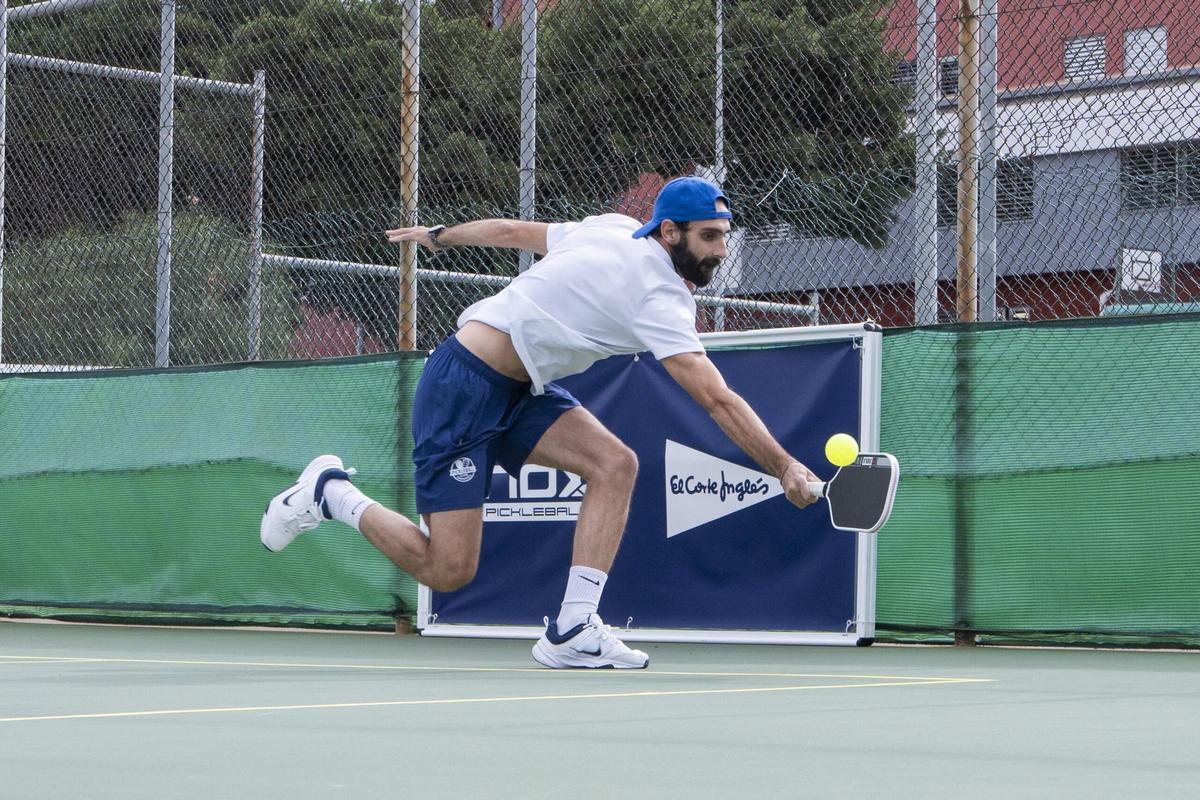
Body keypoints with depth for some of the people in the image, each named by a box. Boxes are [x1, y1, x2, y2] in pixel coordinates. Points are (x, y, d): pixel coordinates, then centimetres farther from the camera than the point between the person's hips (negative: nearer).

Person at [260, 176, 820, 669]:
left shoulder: (614, 231, 4)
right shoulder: (658, 298, -22)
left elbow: (511, 231, 17)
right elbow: (718, 401, -27)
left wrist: (439, 235, 32)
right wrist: (783, 467, -25)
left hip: (518, 390, 10)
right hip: (463, 388, -10)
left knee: (615, 463, -10)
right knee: (448, 571, -11)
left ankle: (572, 628, -11)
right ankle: (329, 492, 11)